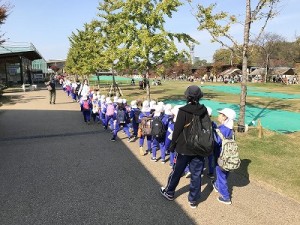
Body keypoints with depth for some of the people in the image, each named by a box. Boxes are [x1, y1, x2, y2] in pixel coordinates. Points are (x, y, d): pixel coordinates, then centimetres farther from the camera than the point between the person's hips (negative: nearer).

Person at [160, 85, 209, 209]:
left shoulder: (183, 111, -16)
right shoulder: (204, 110, -2)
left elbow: (177, 130, -13)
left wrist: (172, 145, 0)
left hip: (184, 147, -3)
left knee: (177, 171, 14)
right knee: (196, 174, 12)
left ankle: (169, 192, 34)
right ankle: (193, 200, 23)